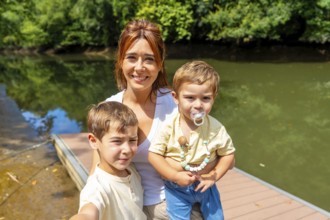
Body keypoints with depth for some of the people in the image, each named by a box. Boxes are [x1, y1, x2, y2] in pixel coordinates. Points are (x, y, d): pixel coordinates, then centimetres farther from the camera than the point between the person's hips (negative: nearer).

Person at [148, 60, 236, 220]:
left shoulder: (216, 128, -16)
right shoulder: (169, 127, -21)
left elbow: (228, 153, -3)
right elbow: (154, 154, -16)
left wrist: (215, 176, -13)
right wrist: (175, 176, -21)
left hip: (205, 185, 2)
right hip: (177, 188, -2)